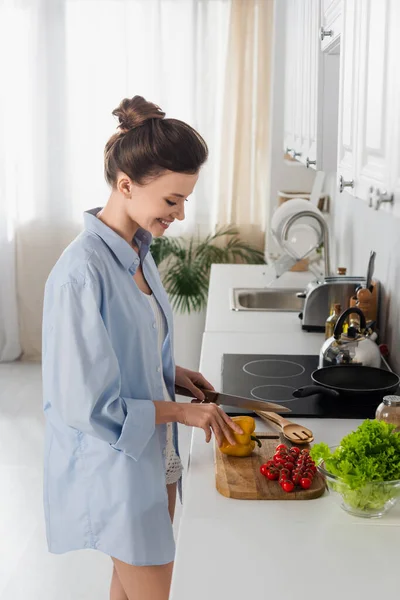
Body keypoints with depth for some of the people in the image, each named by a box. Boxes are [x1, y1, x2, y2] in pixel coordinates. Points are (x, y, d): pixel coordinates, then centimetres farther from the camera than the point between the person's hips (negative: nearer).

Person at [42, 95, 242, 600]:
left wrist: (172, 373, 2)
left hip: (153, 453, 8)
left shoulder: (137, 250, 1)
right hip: (115, 464, -8)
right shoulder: (82, 272, -27)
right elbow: (86, 405, -25)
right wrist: (180, 411, -17)